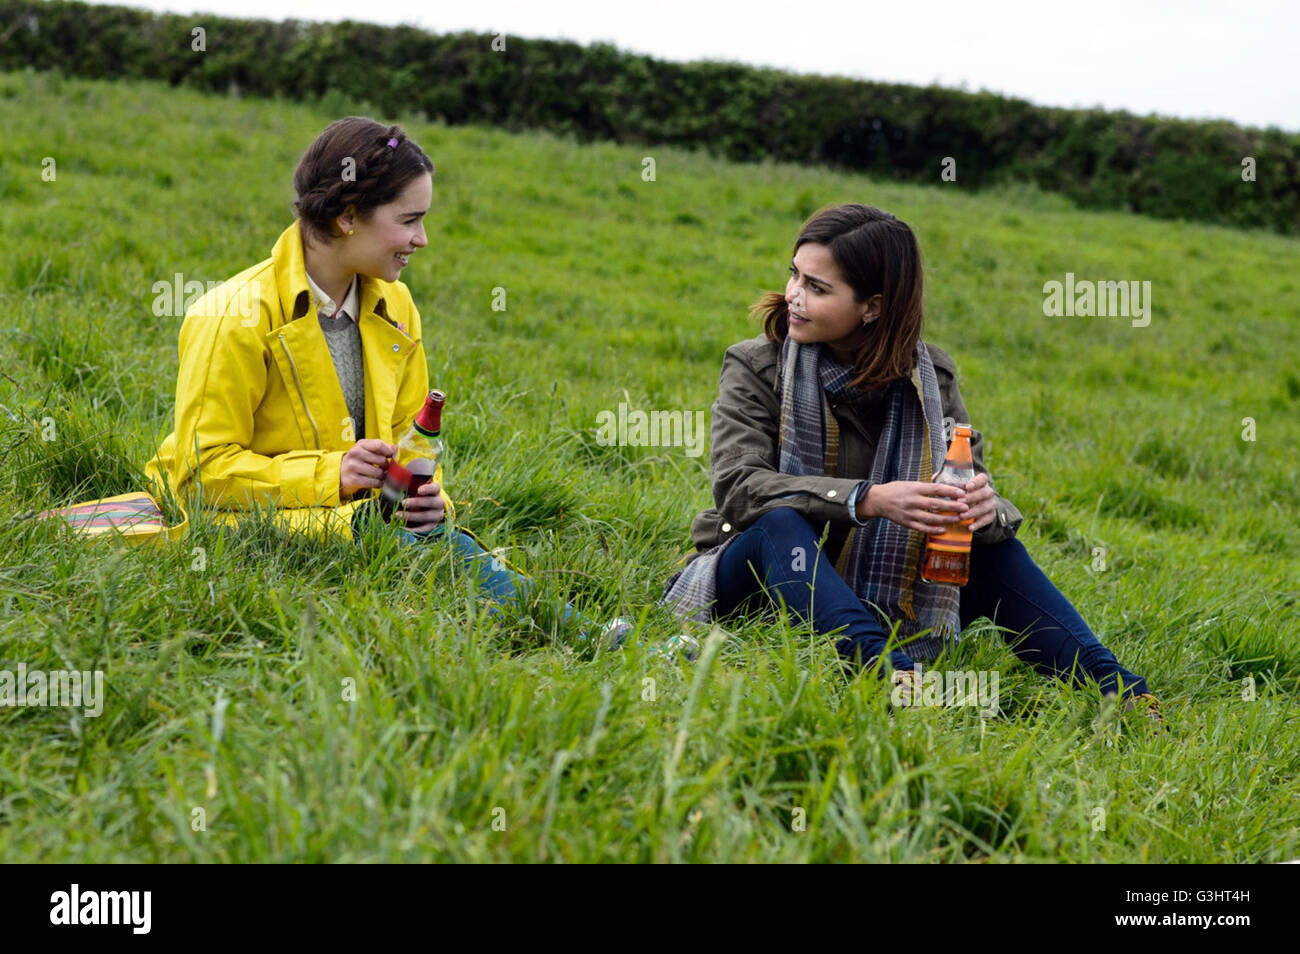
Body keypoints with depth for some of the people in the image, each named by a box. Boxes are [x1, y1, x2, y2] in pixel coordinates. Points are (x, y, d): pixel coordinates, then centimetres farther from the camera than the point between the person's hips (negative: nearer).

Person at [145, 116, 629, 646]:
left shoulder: (394, 309, 9)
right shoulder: (236, 318, -13)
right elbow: (202, 471, -14)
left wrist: (426, 493, -9)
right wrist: (330, 476, -24)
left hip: (353, 517, 6)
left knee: (435, 536, -29)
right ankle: (572, 636, -40)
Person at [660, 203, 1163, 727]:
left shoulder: (928, 376, 0)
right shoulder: (756, 368, -8)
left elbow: (973, 485, -6)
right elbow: (738, 485, -24)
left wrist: (985, 508, -33)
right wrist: (868, 500, -36)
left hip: (868, 599, 3)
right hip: (754, 580, -3)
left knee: (992, 545, -13)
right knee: (781, 522, -33)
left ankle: (1109, 684, -23)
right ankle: (886, 666, -54)